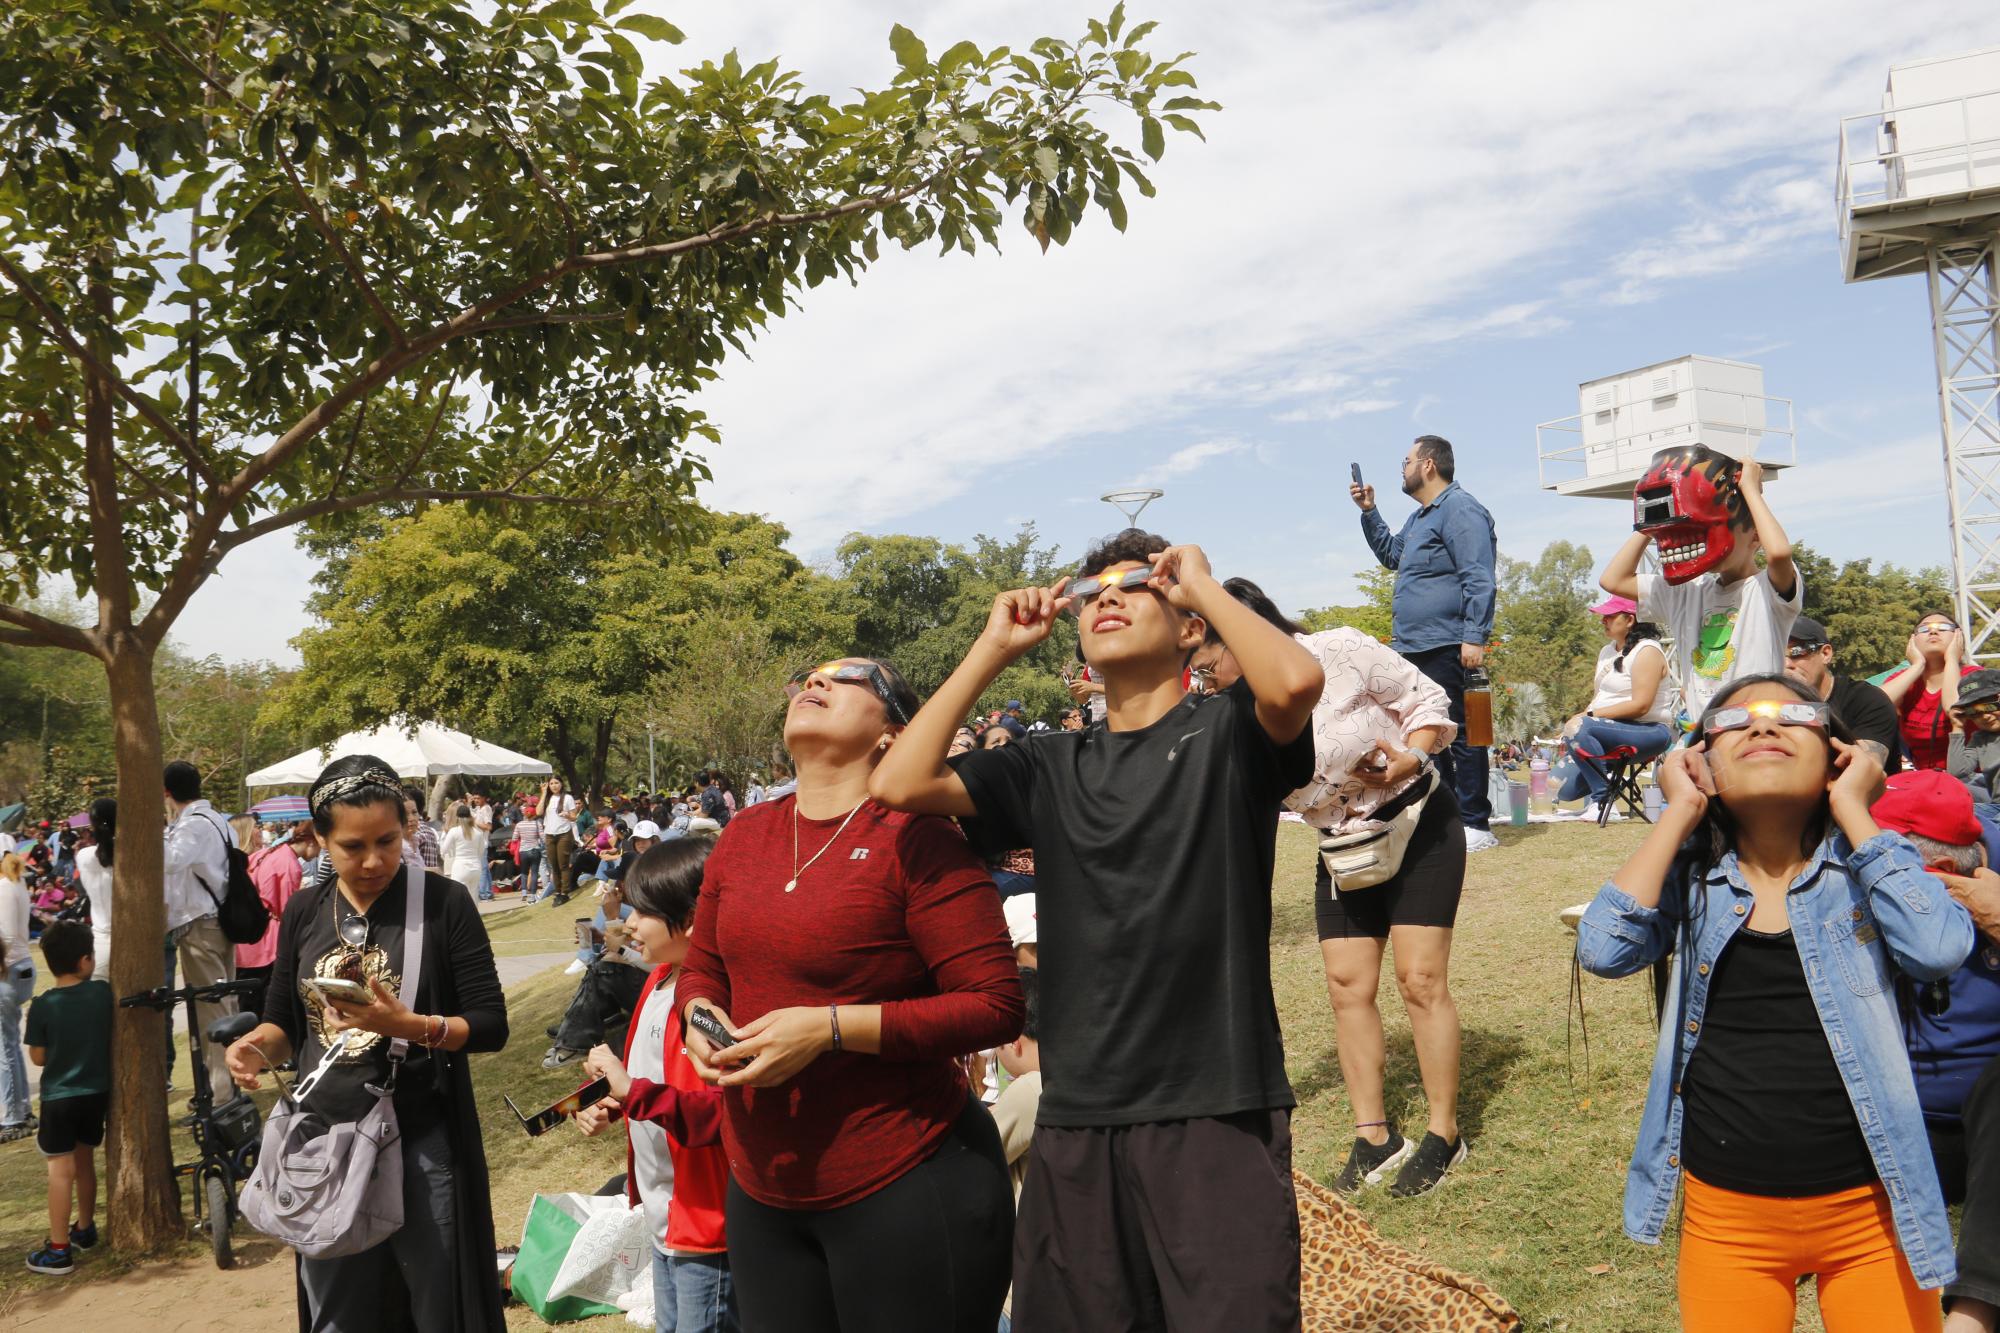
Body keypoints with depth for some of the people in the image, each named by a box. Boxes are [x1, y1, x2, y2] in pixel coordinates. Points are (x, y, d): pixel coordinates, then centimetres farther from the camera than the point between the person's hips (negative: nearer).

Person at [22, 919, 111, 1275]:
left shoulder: (42, 1006, -12)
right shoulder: (104, 993, -5)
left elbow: (38, 1057, -5)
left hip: (59, 1097, -3)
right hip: (98, 1092, 3)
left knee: (61, 1170, -2)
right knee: (85, 1162, 19)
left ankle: (59, 1250, 0)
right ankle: (85, 1229, 34)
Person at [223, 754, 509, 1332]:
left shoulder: (443, 902, -9)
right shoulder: (303, 911, 4)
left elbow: (491, 1024, -11)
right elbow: (283, 1021, 12)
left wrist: (411, 1025, -27)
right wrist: (258, 1047, -10)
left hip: (421, 1147, -4)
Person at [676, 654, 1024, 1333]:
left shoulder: (916, 838, -14)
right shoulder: (743, 837, 6)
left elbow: (996, 1007, -18)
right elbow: (702, 968, 20)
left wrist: (829, 1027, -22)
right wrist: (700, 1014, -4)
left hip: (902, 1185, -6)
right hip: (762, 1188, 6)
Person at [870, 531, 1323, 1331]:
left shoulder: (1228, 732, 1)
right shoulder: (1048, 769, 11)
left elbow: (1297, 681, -22)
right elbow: (899, 784, -2)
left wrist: (1204, 583, -6)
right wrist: (995, 648, 3)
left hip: (1218, 1114, -4)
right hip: (1076, 1119, 4)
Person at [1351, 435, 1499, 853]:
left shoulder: (1460, 509, -11)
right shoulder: (1420, 516, 21)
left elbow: (1478, 579, -18)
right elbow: (1390, 554, 37)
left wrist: (1474, 637, -25)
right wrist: (1369, 511, 26)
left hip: (1446, 647, -11)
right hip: (1415, 647, 11)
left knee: (1458, 733, -8)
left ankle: (1474, 825, -6)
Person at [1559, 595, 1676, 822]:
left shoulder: (1648, 651, -11)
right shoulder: (1606, 651, 17)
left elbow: (1640, 706, -21)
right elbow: (1598, 697, 16)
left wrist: (1589, 716, -21)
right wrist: (1584, 715, -6)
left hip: (1648, 731, -9)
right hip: (1614, 729, 9)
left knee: (1578, 728, -34)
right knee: (1567, 791, -1)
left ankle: (1603, 799, -26)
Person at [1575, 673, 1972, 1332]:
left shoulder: (1863, 864, -3)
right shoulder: (1691, 877, -1)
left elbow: (1938, 949, -22)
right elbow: (1604, 949, -18)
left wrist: (1851, 809, -14)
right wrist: (1679, 811, -12)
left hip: (1871, 1210, -1)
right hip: (1726, 1216, 1)